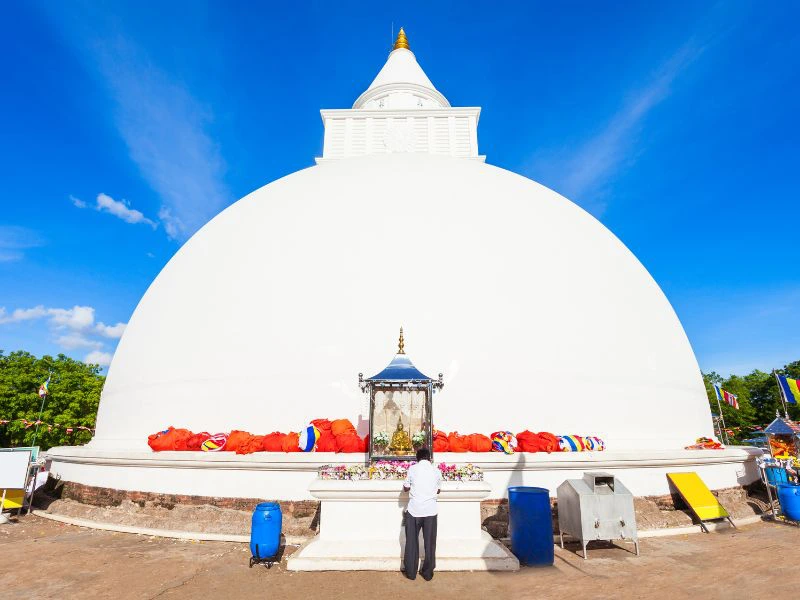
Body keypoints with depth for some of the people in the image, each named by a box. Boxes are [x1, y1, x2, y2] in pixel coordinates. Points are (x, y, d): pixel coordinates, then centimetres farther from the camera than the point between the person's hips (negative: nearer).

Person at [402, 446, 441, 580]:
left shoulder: (412, 469, -3)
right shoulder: (436, 471, 1)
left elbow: (406, 488, 4)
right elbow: (438, 490, 12)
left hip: (414, 510, -1)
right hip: (431, 510, 1)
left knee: (412, 542, 12)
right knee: (430, 542, 12)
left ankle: (411, 572, 19)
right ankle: (428, 573, 19)